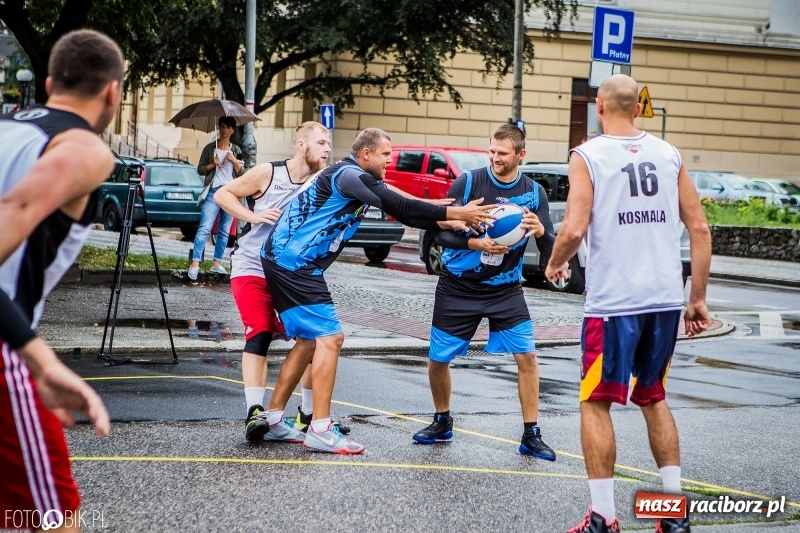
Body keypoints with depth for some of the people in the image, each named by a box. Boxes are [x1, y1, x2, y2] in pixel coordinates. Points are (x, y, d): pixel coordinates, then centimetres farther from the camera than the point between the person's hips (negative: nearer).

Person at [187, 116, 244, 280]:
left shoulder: (236, 150, 13)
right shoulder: (210, 148, 7)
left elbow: (241, 173, 9)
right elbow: (200, 169, 6)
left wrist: (234, 161, -7)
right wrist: (212, 165, -11)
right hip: (213, 192, -3)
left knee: (224, 231, 5)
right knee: (205, 228, -14)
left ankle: (216, 263, 11)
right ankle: (195, 263, -18)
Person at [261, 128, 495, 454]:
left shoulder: (354, 177, 15)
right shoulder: (349, 175, -16)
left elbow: (398, 208, 13)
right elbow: (400, 209, -23)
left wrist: (448, 219, 3)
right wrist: (453, 213, -21)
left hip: (286, 261, 11)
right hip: (294, 263, -11)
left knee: (308, 340, 16)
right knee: (329, 338, -12)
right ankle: (320, 431, -12)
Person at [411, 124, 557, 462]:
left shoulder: (534, 192, -4)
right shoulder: (468, 182, -10)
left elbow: (550, 250, -6)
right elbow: (441, 233, -11)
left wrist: (541, 232, -28)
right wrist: (476, 243, -27)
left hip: (505, 289, 1)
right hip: (458, 286, -1)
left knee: (526, 355, -12)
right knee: (438, 360, 4)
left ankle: (531, 436, -1)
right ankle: (442, 423, 29)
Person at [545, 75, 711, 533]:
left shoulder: (588, 155, -4)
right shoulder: (668, 154, 8)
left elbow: (574, 229, -15)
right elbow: (700, 229, 6)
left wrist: (555, 264, 6)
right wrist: (698, 299, 12)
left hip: (614, 301, -5)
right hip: (666, 300, 5)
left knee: (596, 404, 8)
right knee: (654, 397, 21)